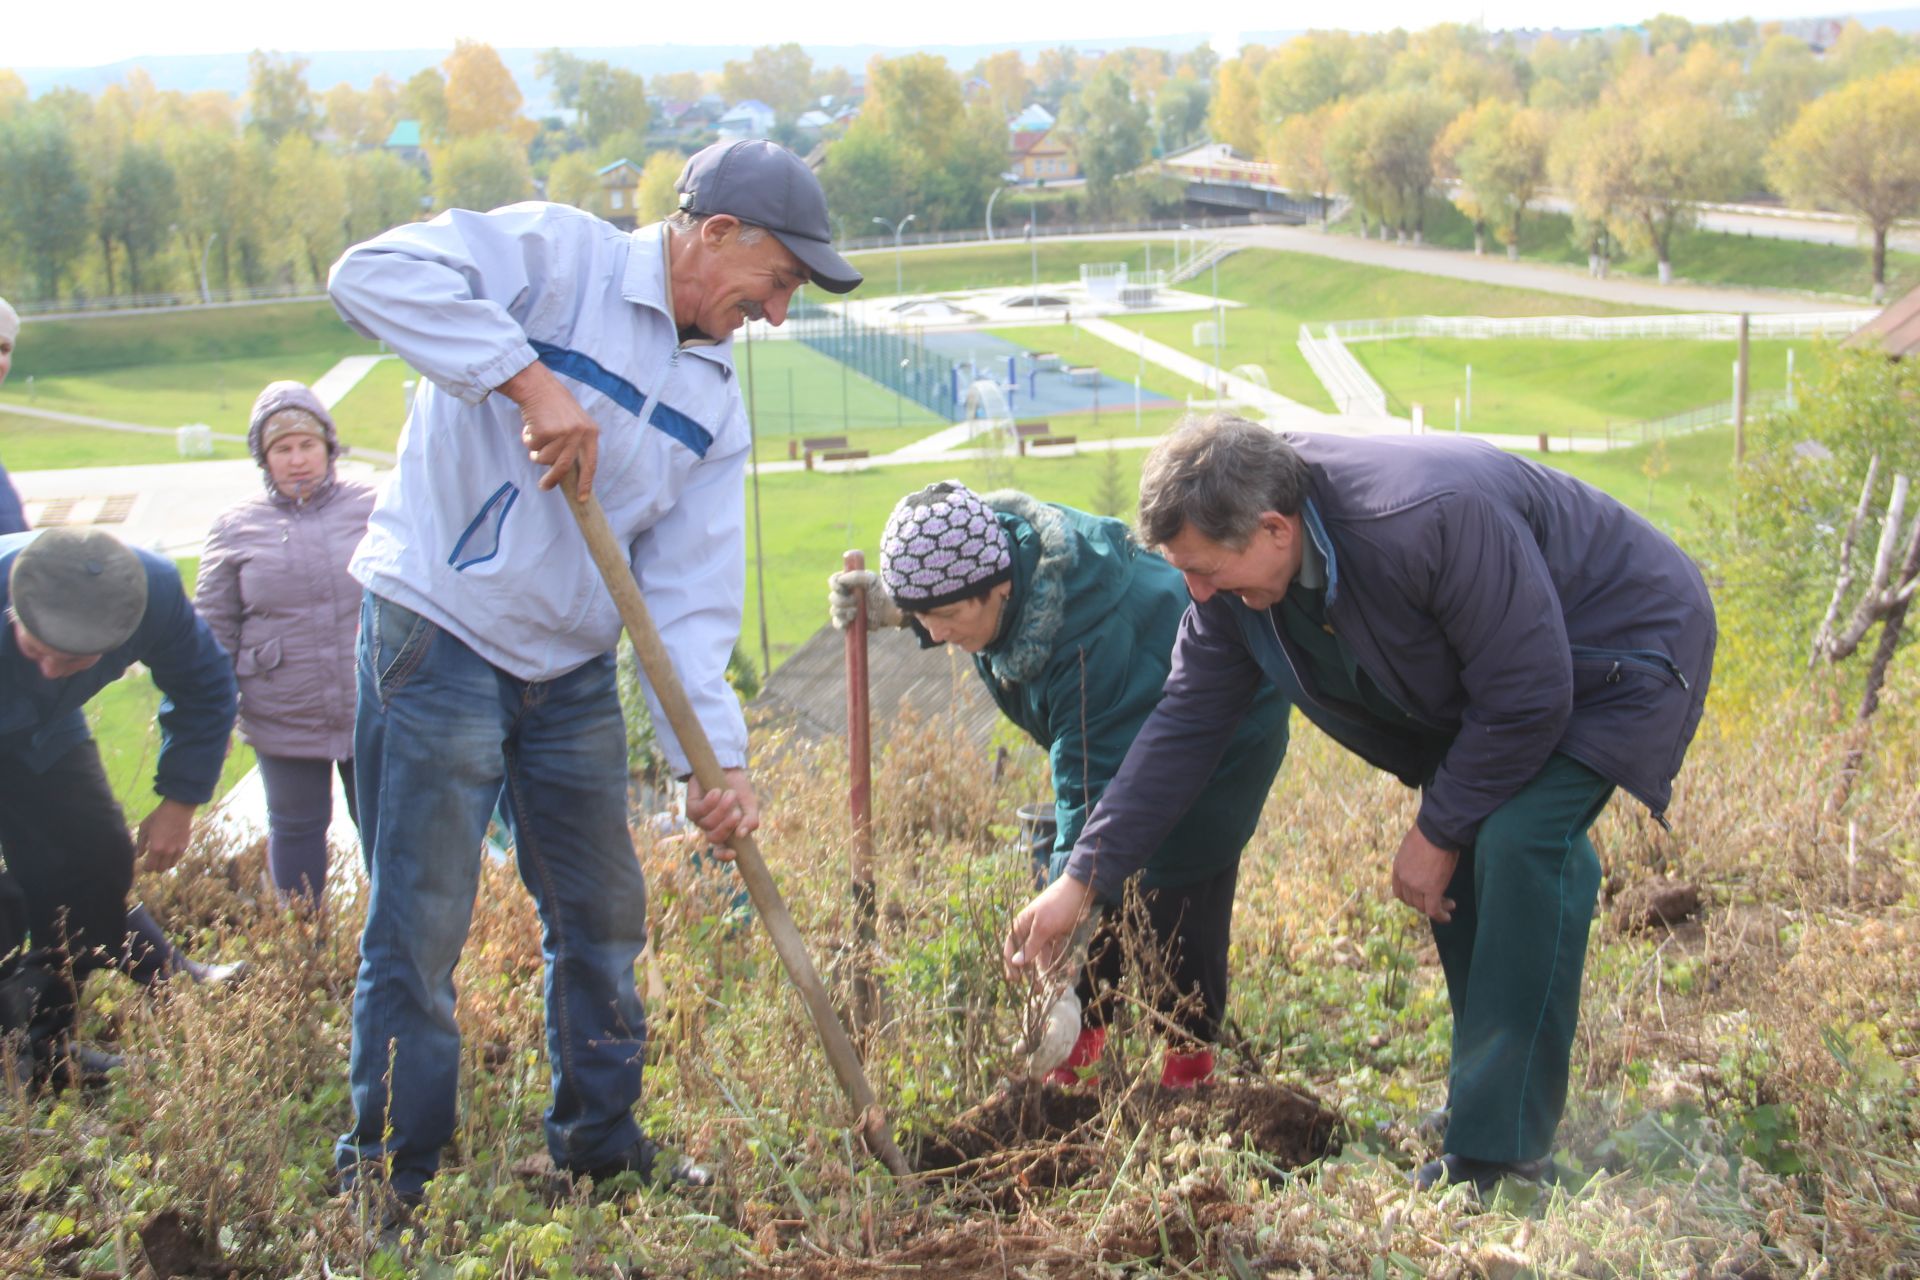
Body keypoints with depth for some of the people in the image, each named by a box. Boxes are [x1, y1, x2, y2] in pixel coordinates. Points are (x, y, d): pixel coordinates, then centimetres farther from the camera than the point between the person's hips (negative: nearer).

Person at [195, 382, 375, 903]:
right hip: (283, 719, 0)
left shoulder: (371, 508, -1)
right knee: (296, 830, 13)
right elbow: (214, 626, 6)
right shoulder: (237, 526, 0)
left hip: (372, 713, 0)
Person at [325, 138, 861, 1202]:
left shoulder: (716, 404, 7)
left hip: (574, 670, 7)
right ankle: (387, 1176, 12)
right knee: (421, 923, -3)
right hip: (439, 635, -7)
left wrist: (716, 756, -10)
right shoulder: (556, 255, -11)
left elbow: (691, 590, 1)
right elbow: (375, 274, -26)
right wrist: (528, 378, -31)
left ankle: (600, 1144, 33)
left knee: (603, 914, 15)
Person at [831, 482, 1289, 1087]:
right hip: (1128, 723, 8)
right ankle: (1089, 1026, 14)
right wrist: (890, 608, -14)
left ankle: (1191, 1050, 8)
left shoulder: (1089, 640, -43)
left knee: (1174, 888, -10)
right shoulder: (995, 536, -20)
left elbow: (1093, 792, -43)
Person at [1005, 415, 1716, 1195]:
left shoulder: (1434, 519, -39)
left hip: (1623, 649, -9)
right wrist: (1081, 879, -7)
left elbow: (1525, 698, -30)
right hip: (1498, 666, 9)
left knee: (1519, 839, -25)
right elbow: (1184, 723, -5)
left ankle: (1501, 1154, -19)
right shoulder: (1237, 585, -13)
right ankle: (1486, 1111, 16)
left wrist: (1438, 830, -19)